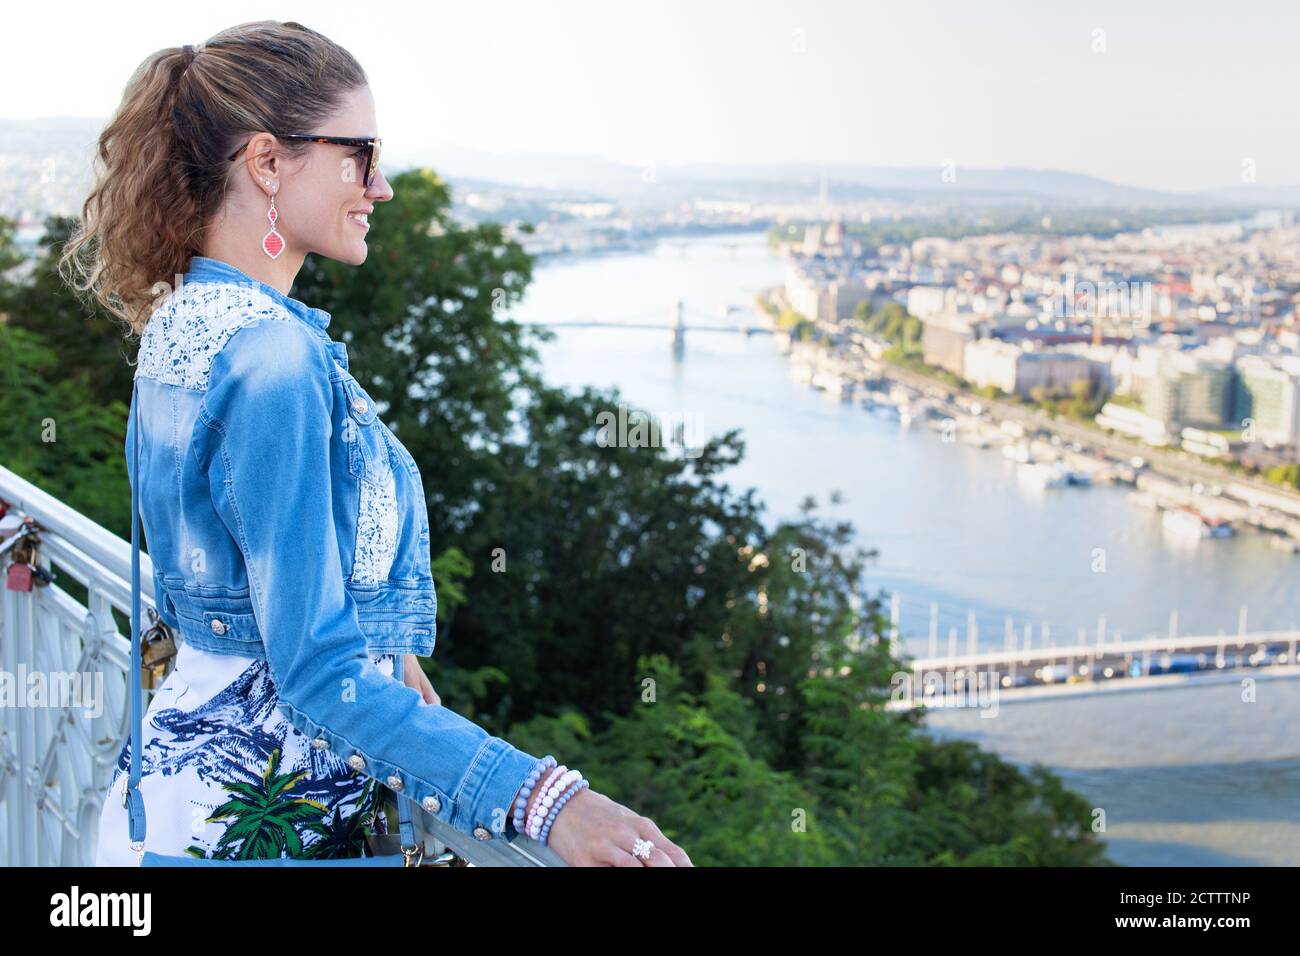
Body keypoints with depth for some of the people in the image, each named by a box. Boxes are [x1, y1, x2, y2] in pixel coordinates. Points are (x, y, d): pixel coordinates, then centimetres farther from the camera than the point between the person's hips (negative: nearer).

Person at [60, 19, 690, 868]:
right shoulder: (273, 355, -25)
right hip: (258, 817, -9)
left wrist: (380, 655, 27)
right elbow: (317, 672, -28)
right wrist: (544, 798, -35)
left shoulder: (180, 321, 5)